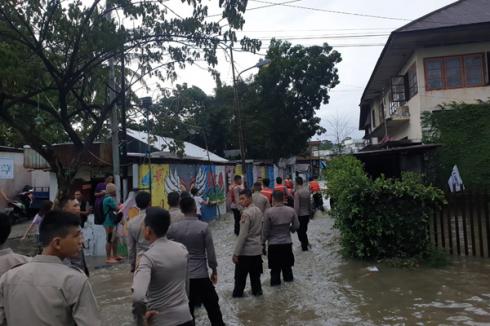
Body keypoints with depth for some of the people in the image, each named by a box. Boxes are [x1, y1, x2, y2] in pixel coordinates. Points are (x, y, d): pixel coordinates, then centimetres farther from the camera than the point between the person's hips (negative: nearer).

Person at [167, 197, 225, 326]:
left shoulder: (173, 227, -5)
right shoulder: (204, 227, -12)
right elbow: (210, 252, -8)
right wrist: (214, 270, 5)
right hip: (201, 275, -2)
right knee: (212, 307, 14)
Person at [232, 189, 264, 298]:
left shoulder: (246, 213, -21)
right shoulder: (258, 210, 3)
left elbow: (242, 235, -22)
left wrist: (236, 253, -18)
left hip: (246, 250, -7)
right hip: (257, 249, 7)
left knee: (240, 274, 10)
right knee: (255, 273, 19)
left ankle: (238, 293, 21)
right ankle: (257, 290, 29)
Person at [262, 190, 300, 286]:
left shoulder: (268, 212, -19)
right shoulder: (291, 211, -9)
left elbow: (266, 230, -12)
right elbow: (296, 226, 0)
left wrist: (263, 241, 4)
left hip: (273, 244, -3)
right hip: (287, 243, 3)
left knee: (275, 267, 11)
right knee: (287, 266, 21)